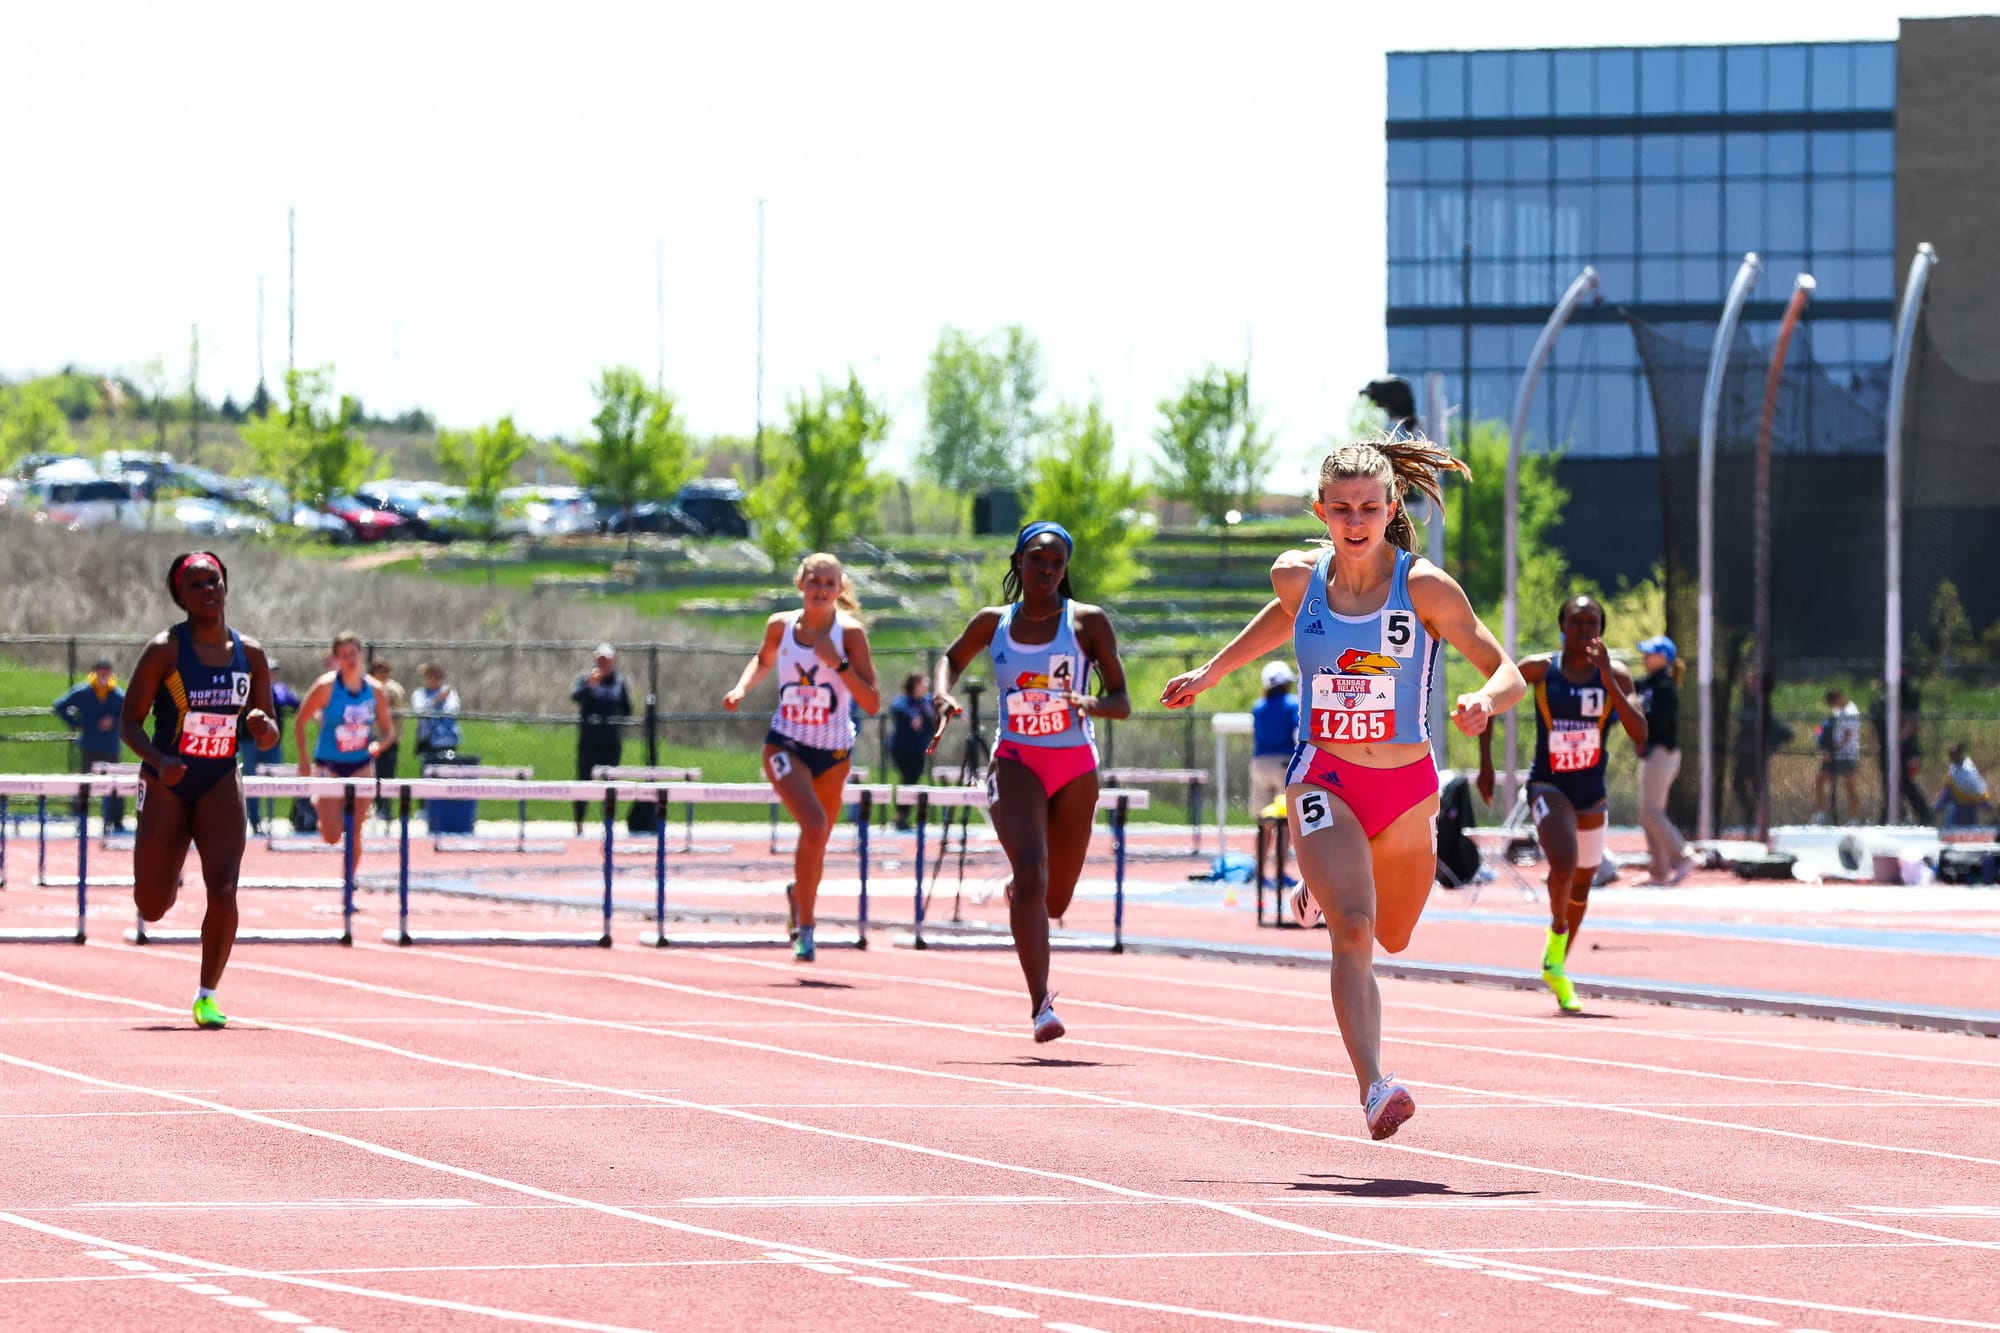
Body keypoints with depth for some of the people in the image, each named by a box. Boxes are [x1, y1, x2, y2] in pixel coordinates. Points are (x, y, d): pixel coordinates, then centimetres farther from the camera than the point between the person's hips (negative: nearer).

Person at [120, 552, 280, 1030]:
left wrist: (262, 727, -15)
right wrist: (158, 760, -26)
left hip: (220, 784, 2)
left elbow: (269, 736, 9)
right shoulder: (165, 650, -9)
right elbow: (130, 722, -8)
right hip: (166, 785, -2)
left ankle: (207, 995, -3)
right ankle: (169, 873, 43)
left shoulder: (250, 654, 1)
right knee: (153, 907, 4)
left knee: (223, 889, -18)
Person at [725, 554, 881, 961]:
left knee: (816, 839, 13)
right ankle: (806, 925, -13)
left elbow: (872, 704, -14)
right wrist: (742, 687, 2)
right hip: (786, 744, -1)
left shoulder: (849, 632, -10)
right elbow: (764, 660, 21)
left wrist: (838, 663, -25)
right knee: (814, 825, -25)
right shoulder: (780, 626, -4)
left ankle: (800, 895, 48)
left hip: (833, 752, 1)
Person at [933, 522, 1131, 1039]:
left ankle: (1014, 890, 49)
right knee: (1031, 875, -24)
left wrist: (1093, 703, -24)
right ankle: (1041, 1004, -25)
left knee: (1054, 901, 9)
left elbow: (1122, 702, -2)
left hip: (1075, 766, 1)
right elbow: (952, 658, 24)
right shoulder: (992, 624, 3)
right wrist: (944, 695, 2)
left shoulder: (1088, 622, -2)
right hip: (1016, 763, -1)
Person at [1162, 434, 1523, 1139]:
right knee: (1353, 930, -23)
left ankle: (1324, 886, 56)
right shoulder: (1298, 576, -4)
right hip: (1324, 782, -1)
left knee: (1392, 937, 22)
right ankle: (1374, 1088, -31)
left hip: (1406, 788, 1)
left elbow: (1508, 675, -12)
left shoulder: (1425, 587, -13)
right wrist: (1212, 671, 24)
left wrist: (1485, 700, -33)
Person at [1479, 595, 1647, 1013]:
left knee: (1581, 885, 15)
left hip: (1592, 791, 3)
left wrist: (1607, 679, -24)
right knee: (1564, 863, -30)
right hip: (1548, 786, -3)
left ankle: (1558, 969, 36)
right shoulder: (1539, 669, -9)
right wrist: (1486, 763, -2)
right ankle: (1557, 932, -1)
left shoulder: (1616, 676, -5)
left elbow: (1639, 734, -18)